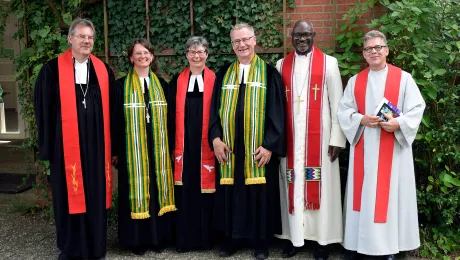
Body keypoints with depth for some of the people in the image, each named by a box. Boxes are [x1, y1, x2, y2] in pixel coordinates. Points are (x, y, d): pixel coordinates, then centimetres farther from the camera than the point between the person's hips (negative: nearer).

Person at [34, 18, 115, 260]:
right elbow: (43, 109, 0)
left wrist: (111, 144, 4)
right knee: (69, 195, 6)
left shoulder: (103, 70, 8)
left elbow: (111, 109, 9)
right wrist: (48, 144, -3)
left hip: (96, 144, 3)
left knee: (95, 195, 9)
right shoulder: (52, 69, -1)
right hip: (66, 144, -2)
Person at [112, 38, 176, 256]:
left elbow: (169, 118, 11)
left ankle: (159, 236, 20)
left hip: (158, 148, 3)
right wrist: (116, 150, -5)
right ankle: (137, 239, 14)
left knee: (158, 190, 8)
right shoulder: (121, 86, 1)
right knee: (136, 192, 2)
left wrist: (171, 146, 7)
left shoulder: (161, 84, 9)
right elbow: (116, 120, -1)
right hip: (133, 149, -2)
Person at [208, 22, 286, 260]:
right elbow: (215, 109, 7)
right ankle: (230, 238, 25)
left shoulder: (269, 73, 0)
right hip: (228, 147, 3)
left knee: (259, 194, 6)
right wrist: (215, 138, -6)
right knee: (230, 194, 9)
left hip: (259, 149, -3)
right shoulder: (224, 74, 9)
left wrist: (270, 145, -13)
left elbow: (277, 113, -5)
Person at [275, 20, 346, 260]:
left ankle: (322, 239, 13)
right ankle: (293, 235, 17)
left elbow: (337, 104, -1)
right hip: (289, 137, 2)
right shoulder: (282, 65, 9)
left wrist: (337, 138, -7)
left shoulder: (329, 63, 2)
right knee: (292, 187, 6)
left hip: (319, 137, -2)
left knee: (320, 186, 2)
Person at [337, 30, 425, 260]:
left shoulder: (403, 78, 2)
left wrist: (398, 123, -19)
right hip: (363, 149, 2)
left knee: (390, 192, 2)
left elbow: (417, 109, -2)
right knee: (363, 193, 5)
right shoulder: (355, 81, 9)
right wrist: (361, 120, -13)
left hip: (393, 149, -2)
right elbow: (343, 111, 5)